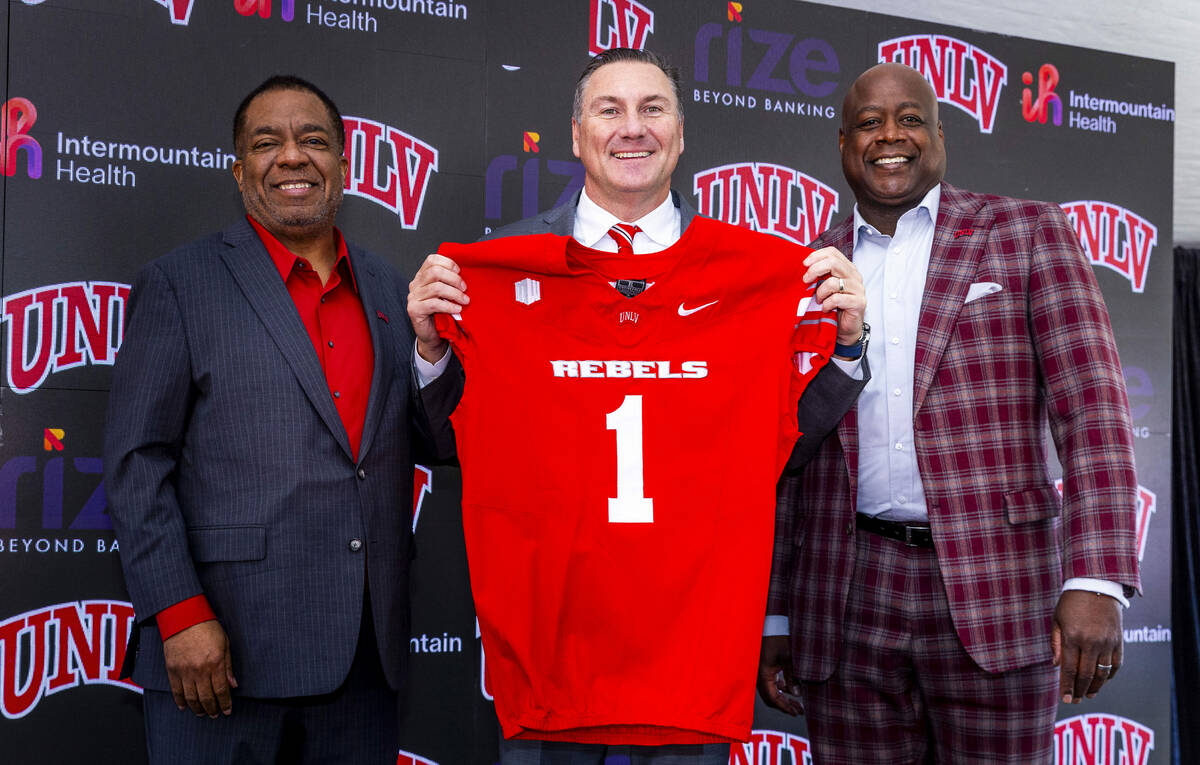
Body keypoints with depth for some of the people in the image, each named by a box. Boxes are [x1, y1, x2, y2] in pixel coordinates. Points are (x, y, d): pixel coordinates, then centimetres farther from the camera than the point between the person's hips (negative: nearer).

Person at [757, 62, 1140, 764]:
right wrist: (773, 620, 9)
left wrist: (1096, 580, -15)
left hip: (995, 592, -2)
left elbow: (1093, 411, -4)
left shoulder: (1027, 233, 4)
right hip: (850, 601, 2)